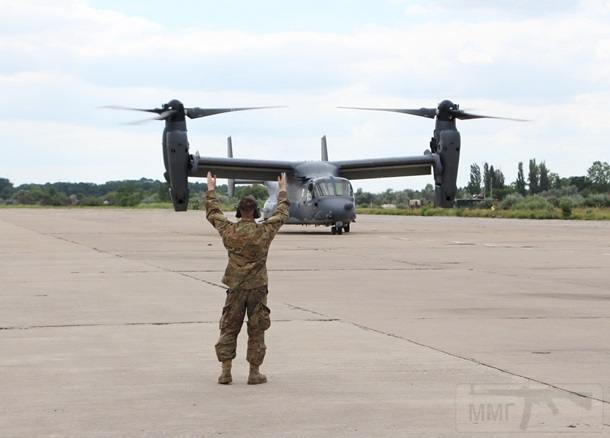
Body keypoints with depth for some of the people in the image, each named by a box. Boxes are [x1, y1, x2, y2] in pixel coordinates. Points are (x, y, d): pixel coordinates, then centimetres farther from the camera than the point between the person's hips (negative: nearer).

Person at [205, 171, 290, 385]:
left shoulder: (229, 230, -4)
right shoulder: (264, 231, -7)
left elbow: (213, 214, 14)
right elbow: (281, 214, 11)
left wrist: (211, 190, 27)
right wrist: (283, 191, 26)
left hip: (235, 288, 1)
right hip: (258, 287, -1)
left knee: (229, 330, 8)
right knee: (256, 331, 6)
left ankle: (226, 372, 5)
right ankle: (254, 373, 7)